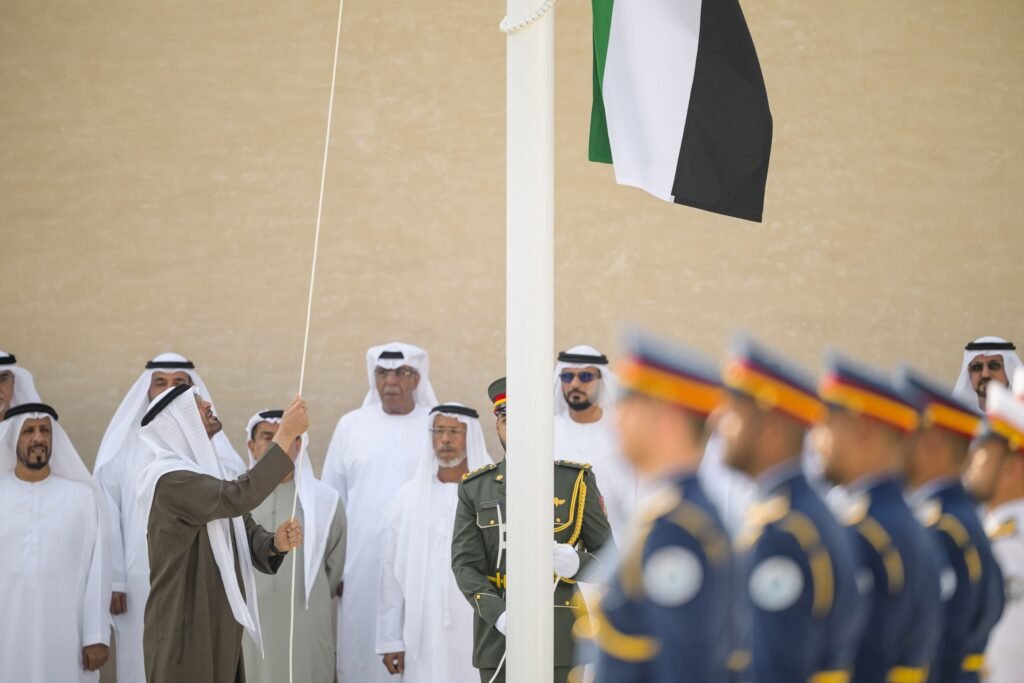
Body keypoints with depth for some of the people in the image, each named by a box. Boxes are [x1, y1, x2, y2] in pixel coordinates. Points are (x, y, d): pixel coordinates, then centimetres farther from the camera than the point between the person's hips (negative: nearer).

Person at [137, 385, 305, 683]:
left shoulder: (212, 474, 14)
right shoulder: (169, 478, -16)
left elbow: (250, 536, 10)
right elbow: (240, 497, -30)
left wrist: (276, 543, -13)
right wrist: (286, 434, -25)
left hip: (219, 629, 9)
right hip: (184, 631, -9)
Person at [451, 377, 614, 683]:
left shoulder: (577, 481, 0)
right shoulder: (474, 489, 5)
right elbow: (465, 566, -2)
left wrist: (576, 563, -23)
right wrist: (500, 617, -21)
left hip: (559, 638, -2)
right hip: (498, 639, 2)